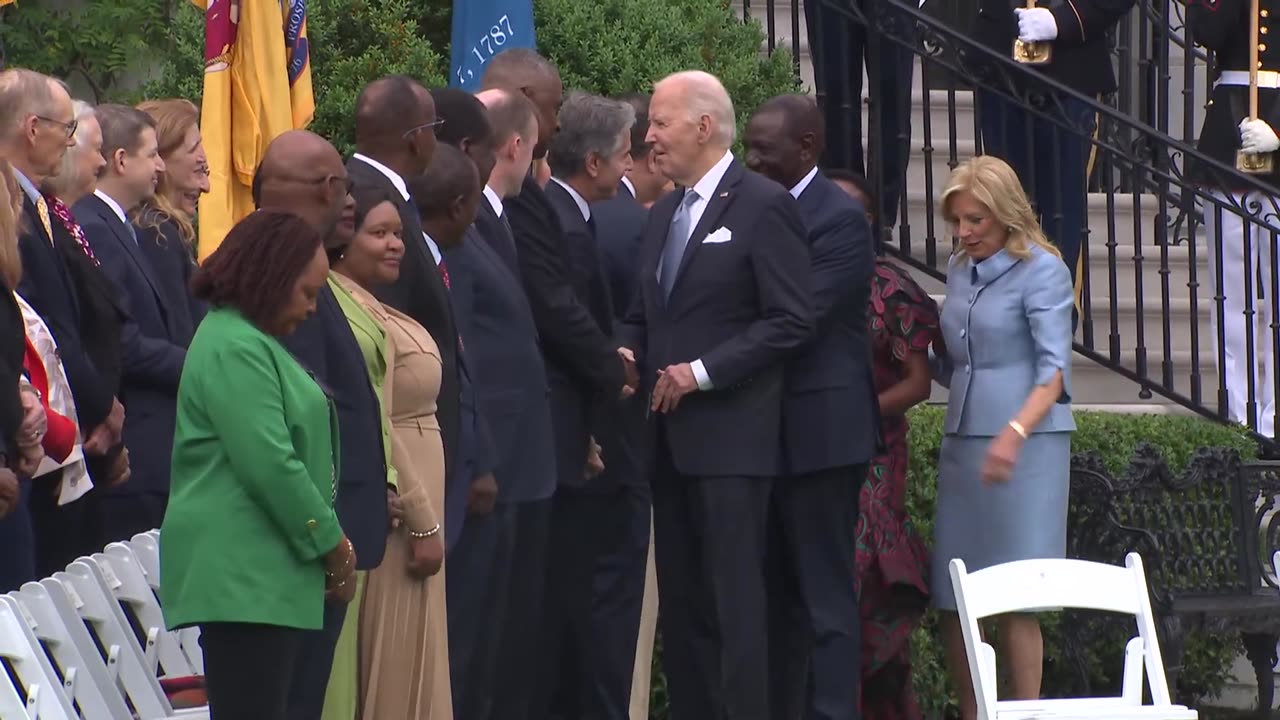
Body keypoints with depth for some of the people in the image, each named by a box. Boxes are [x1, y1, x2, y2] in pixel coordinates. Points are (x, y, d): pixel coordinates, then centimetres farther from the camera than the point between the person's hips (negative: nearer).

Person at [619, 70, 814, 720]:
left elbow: (792, 319, -12)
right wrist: (628, 352, 2)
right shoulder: (664, 213, 17)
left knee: (734, 598, -9)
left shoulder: (763, 206, -7)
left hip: (731, 434, -8)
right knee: (681, 599, 7)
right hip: (670, 434, 8)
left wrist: (703, 372, -15)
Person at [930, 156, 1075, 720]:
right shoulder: (960, 270, 15)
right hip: (962, 442, 7)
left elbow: (1054, 369, -17)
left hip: (1024, 445, -7)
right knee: (952, 599, 3)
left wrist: (1015, 432, -32)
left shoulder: (1041, 271, -7)